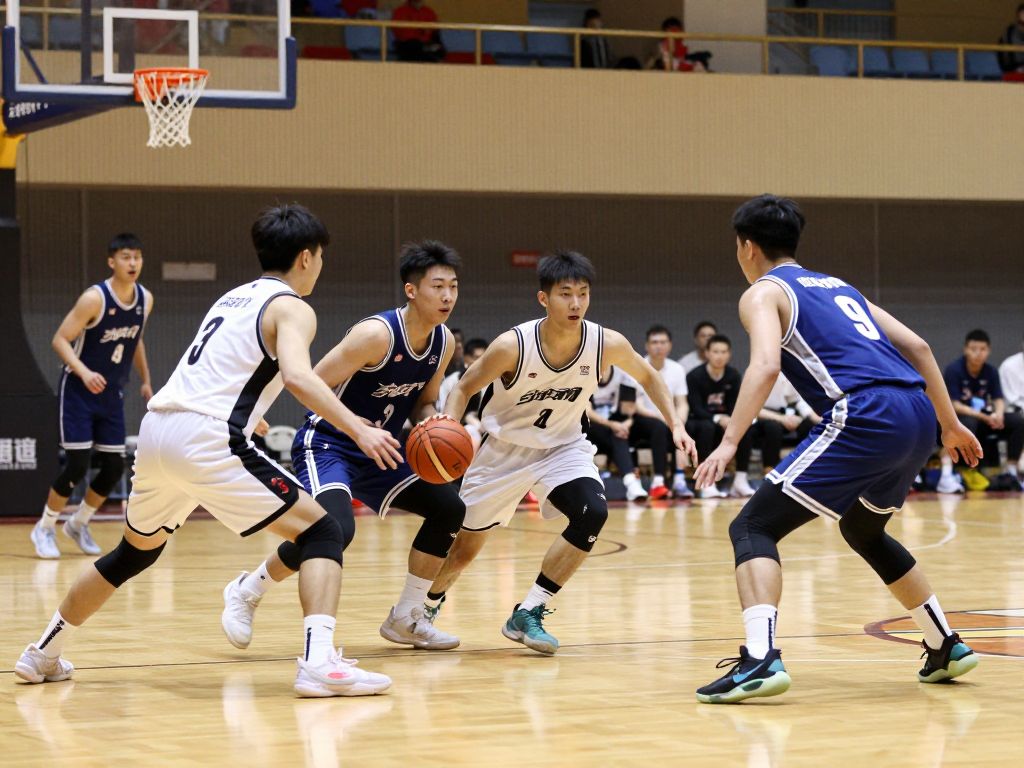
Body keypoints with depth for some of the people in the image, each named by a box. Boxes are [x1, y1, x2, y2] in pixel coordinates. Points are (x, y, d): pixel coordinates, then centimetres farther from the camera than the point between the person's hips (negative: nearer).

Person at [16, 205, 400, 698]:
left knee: (137, 550, 29)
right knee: (321, 532, -3)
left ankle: (44, 654, 38)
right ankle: (320, 661, -22)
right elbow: (297, 376, -20)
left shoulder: (233, 298, 24)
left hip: (156, 430, 8)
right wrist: (359, 430, -22)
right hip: (206, 439, -8)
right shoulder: (291, 309, 0)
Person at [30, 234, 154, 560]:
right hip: (79, 391, -6)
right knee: (78, 464, -11)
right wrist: (84, 372, -34)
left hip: (112, 395, 6)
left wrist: (145, 380, 17)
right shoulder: (94, 298, -20)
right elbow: (60, 340, -20)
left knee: (114, 467, 3)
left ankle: (78, 524, 25)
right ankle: (44, 529, 7)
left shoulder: (145, 299, 0)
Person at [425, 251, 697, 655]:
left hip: (563, 447, 2)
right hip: (505, 449, -1)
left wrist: (676, 425, -8)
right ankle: (423, 607, 43)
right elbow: (464, 388, -13)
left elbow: (648, 377, 1)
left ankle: (528, 614, -15)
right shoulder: (513, 346, -28)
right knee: (464, 547, 9)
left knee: (592, 513, -28)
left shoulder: (608, 344, -20)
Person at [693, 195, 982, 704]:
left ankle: (761, 660, -25)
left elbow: (766, 365, -12)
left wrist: (729, 442, -19)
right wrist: (950, 424, 31)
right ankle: (946, 647, 34)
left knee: (753, 528, -4)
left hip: (866, 420, -8)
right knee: (863, 531, 33)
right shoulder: (838, 287, 30)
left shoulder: (763, 294, 8)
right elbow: (916, 347, 26)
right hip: (918, 416, 8)